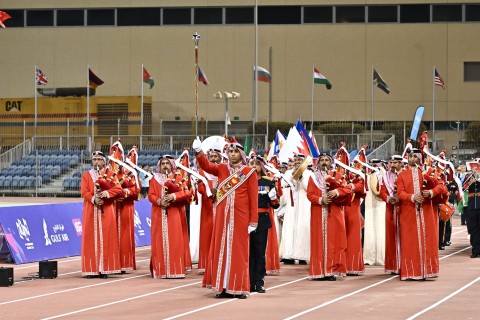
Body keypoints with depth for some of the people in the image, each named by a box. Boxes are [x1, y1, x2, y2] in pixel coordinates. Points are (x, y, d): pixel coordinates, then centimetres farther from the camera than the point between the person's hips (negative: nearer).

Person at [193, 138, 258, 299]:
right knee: (222, 249, 3)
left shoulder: (249, 172, 1)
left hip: (240, 216, -3)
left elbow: (253, 197, -2)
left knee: (239, 251, 0)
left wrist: (253, 221, -7)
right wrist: (198, 152, -24)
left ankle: (239, 288, 4)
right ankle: (224, 287, 7)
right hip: (222, 216, 3)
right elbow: (206, 166, -6)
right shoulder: (222, 169, 10)